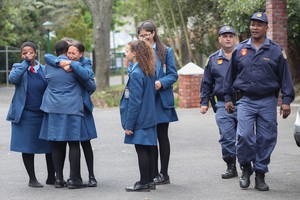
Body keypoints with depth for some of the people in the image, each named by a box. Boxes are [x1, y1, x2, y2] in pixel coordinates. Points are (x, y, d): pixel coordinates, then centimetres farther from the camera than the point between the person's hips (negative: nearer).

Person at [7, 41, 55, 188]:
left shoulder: (45, 70, 4)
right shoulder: (18, 67, 2)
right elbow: (12, 78, -20)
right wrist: (26, 63, -18)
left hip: (44, 114, 1)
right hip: (25, 114, -1)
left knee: (51, 146, 4)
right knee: (28, 148, 5)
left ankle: (51, 177, 18)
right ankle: (32, 178, 16)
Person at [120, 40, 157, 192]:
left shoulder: (136, 73, -17)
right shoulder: (149, 71, 9)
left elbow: (134, 101, -18)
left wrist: (129, 124, -14)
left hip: (139, 119, -9)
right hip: (150, 117, 9)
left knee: (141, 150, -2)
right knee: (148, 150, 12)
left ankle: (144, 183, 3)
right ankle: (149, 181, 19)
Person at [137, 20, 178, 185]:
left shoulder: (166, 51, 2)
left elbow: (173, 75, -1)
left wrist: (161, 83, -19)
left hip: (161, 100, -2)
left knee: (162, 137, 3)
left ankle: (164, 174, 9)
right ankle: (154, 174, 12)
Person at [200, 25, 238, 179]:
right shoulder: (213, 59, 11)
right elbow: (206, 83, 17)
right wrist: (204, 102, 11)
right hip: (223, 104, 1)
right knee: (226, 137, -8)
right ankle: (231, 166, 1)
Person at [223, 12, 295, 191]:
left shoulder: (276, 51, 2)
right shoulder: (240, 50, 8)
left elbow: (285, 77, 3)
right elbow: (231, 75, 15)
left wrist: (286, 101, -3)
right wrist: (228, 98, 14)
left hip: (268, 102, 0)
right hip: (246, 101, 1)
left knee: (266, 139, 1)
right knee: (244, 136, -12)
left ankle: (260, 174, 12)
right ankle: (246, 168, 10)